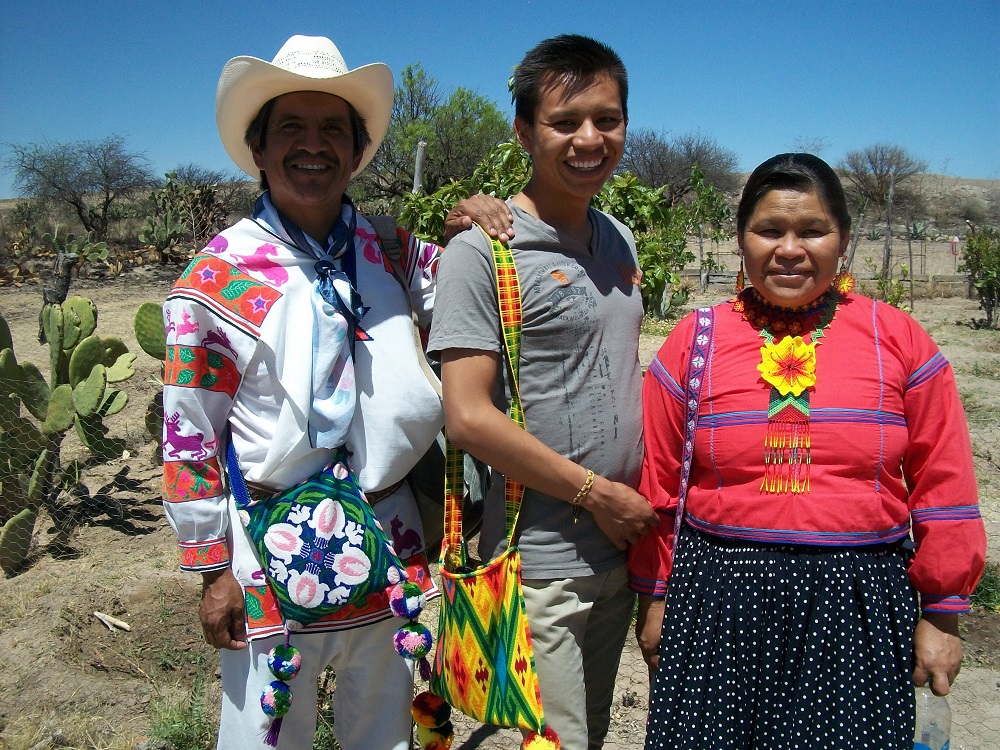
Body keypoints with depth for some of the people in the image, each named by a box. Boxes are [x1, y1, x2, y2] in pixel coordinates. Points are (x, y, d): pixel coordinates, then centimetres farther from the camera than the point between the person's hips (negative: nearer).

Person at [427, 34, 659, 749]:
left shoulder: (620, 239, 9)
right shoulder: (484, 250, -14)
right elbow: (469, 417, -19)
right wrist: (598, 494, -14)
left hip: (621, 549, 7)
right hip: (540, 562, -7)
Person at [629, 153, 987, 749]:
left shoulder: (900, 341, 1)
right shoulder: (695, 341, 2)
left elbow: (942, 487, 5)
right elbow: (659, 484, 6)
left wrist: (941, 615, 6)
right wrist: (655, 598, 9)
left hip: (858, 609, 0)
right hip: (717, 603, 1)